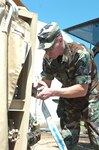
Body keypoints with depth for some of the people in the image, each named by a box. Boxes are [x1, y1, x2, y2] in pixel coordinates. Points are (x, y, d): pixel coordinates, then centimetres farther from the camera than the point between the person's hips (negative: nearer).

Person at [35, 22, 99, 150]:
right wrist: (38, 88, -28)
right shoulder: (48, 58, -10)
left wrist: (52, 92, -35)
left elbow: (82, 90, -30)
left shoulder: (80, 53, -28)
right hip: (68, 98, 5)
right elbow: (46, 81, -4)